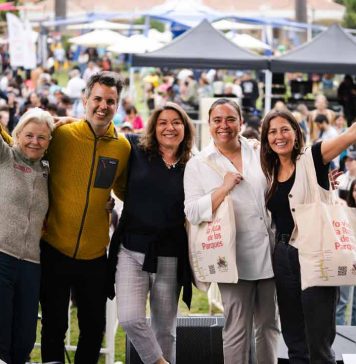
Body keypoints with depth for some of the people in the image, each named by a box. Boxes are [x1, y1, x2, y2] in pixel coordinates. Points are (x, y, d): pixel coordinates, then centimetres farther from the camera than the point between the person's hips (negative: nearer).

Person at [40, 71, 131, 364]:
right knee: (54, 327, 7)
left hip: (95, 254, 2)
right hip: (54, 249, -2)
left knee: (94, 328, 11)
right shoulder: (61, 135, -8)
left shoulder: (123, 147, 1)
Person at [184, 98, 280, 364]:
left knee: (269, 325, 12)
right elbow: (193, 213, -8)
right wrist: (223, 189, -17)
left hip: (269, 252, 4)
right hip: (235, 258, -3)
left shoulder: (260, 153, 8)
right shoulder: (198, 165, 0)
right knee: (238, 330, -5)